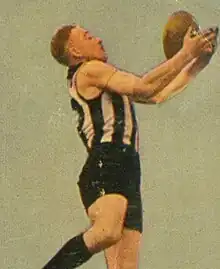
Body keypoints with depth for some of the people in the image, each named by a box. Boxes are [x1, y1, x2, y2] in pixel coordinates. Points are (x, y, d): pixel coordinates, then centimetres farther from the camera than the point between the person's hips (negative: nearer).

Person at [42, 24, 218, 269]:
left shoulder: (106, 83, 32)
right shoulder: (90, 70, 3)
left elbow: (158, 95, 33)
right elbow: (144, 87, -10)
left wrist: (196, 63, 29)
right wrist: (186, 54, -2)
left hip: (127, 178, 9)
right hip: (104, 170, -9)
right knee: (108, 232, -36)